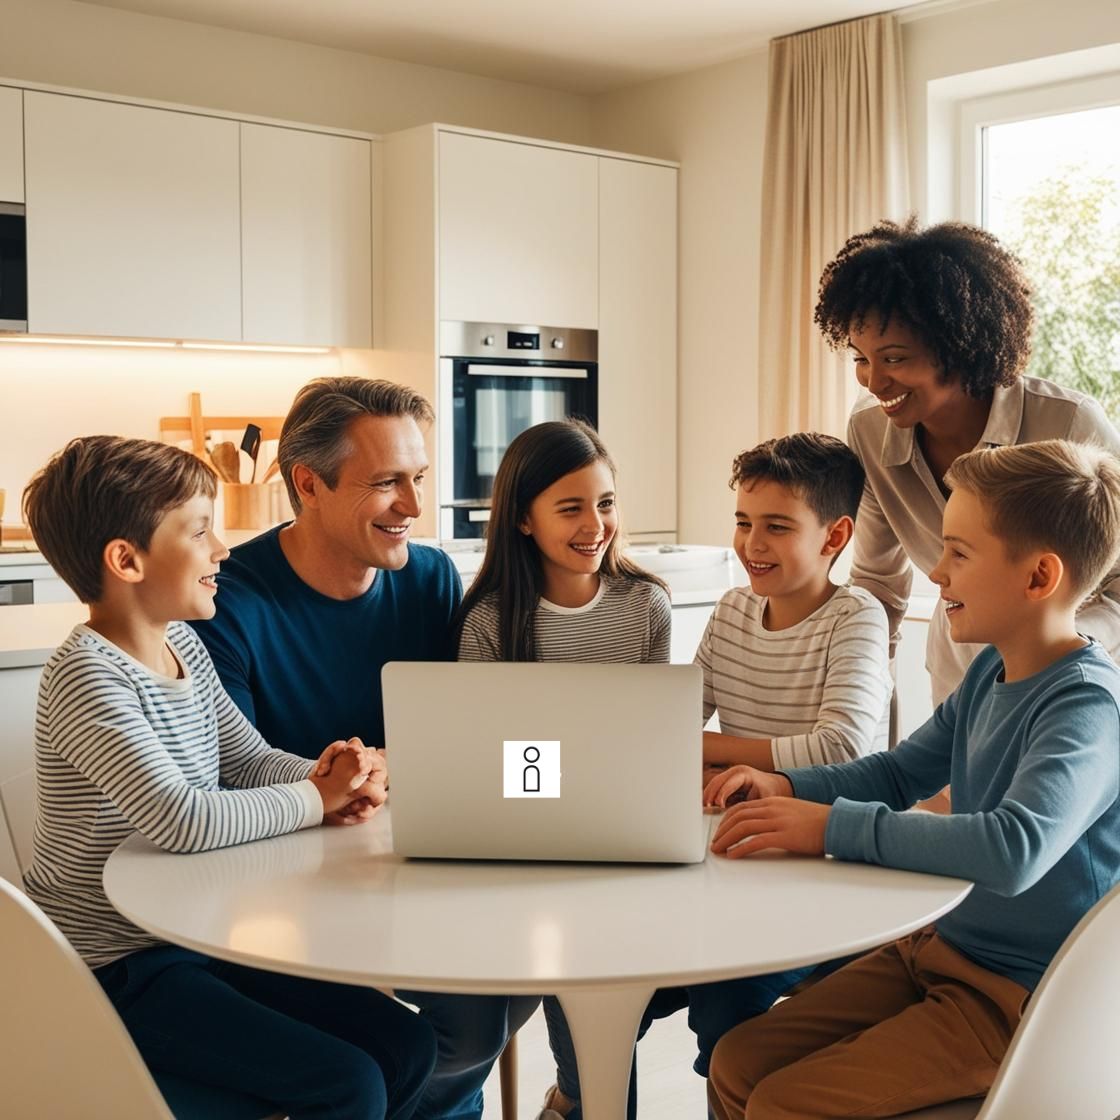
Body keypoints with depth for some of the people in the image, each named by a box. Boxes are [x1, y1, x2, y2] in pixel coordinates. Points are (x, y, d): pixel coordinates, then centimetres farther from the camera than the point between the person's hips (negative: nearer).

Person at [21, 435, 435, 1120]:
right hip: (116, 972, -8)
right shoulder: (88, 678, -22)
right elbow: (183, 820, -33)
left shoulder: (183, 646, 5)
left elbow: (250, 760, 11)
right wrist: (318, 798, -20)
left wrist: (334, 776, -11)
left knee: (406, 1045, 4)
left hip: (200, 934, 8)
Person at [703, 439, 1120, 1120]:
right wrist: (789, 788, -1)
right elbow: (900, 773, 17)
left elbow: (1016, 849, -39)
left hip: (1024, 1002, -8)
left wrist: (834, 827, -33)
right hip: (940, 951, 8)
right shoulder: (990, 674, 4)